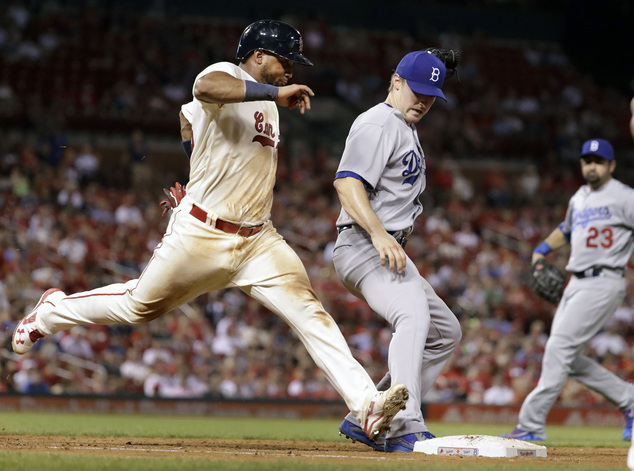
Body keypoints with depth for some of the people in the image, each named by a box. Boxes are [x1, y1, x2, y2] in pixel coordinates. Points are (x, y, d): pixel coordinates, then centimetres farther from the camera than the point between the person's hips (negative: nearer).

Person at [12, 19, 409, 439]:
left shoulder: (267, 104, 18)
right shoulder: (225, 76, -9)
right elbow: (204, 88, -36)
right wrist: (274, 92, -39)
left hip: (258, 240, 7)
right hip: (201, 234, -7)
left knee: (308, 311, -12)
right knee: (139, 306, 9)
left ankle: (366, 403, -23)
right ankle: (53, 311, 36)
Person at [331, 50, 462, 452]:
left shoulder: (407, 131, 23)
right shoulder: (378, 124, -10)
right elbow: (347, 182, -23)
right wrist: (379, 234, -34)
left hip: (387, 250, 11)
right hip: (363, 248, -11)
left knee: (446, 332, 14)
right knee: (414, 315, -32)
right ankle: (407, 429, -44)